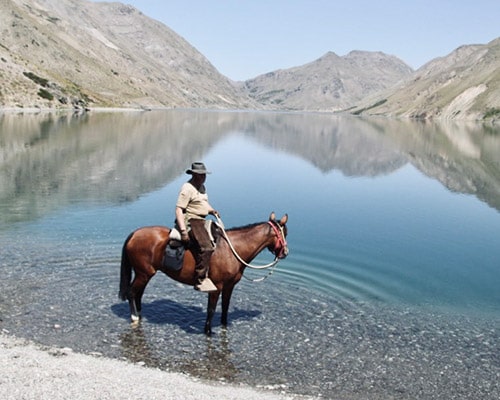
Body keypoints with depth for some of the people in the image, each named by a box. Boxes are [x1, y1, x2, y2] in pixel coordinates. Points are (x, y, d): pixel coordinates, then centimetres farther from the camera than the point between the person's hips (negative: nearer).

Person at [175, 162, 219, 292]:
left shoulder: (202, 187, 18)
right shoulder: (187, 188, -12)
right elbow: (178, 209, -18)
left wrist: (211, 210, 8)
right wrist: (183, 230, -25)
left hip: (201, 221, 11)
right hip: (190, 221, -11)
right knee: (206, 248, -26)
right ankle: (201, 280, -25)